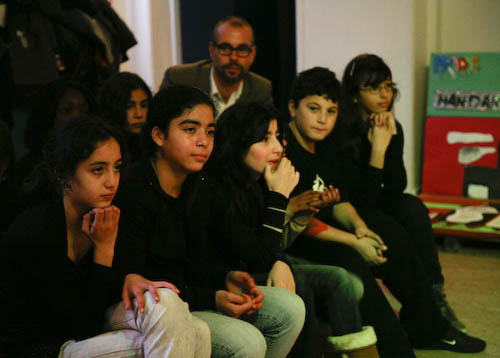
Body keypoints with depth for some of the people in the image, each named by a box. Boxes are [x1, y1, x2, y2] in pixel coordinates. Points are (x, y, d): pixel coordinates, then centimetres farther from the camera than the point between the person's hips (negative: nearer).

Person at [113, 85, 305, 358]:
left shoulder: (197, 187, 5)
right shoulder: (133, 194, -21)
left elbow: (197, 261, 11)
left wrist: (228, 279, -11)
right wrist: (212, 299, -23)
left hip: (185, 291, 9)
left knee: (290, 309, 0)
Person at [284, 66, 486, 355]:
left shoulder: (326, 144, 6)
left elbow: (339, 201, 10)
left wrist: (359, 227, -12)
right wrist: (354, 242, -22)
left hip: (324, 223, 10)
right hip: (292, 240, -9)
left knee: (394, 238, 1)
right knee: (349, 261, -31)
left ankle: (427, 330, 16)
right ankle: (395, 348, -20)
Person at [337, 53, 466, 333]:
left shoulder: (393, 127, -1)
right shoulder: (341, 132, -21)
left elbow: (396, 188, -12)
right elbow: (363, 199, -23)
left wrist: (391, 139, -21)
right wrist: (378, 148, -30)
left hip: (374, 207, 6)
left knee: (413, 208, -23)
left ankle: (434, 296, -21)